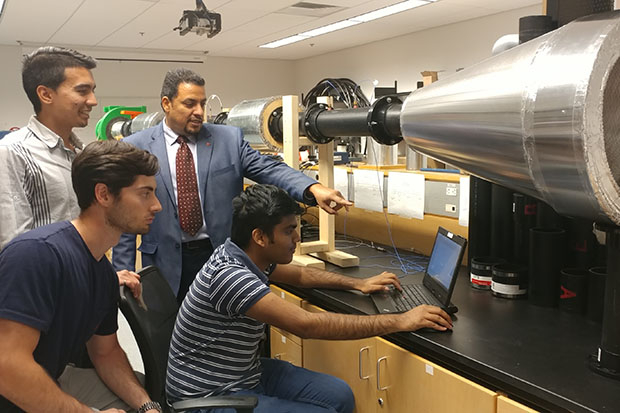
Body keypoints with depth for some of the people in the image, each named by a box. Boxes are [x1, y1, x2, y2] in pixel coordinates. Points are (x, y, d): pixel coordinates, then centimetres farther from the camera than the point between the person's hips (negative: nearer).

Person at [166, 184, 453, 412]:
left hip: (246, 372, 8)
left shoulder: (250, 257, -3)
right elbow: (308, 325, -35)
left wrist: (358, 283, 12)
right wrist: (399, 322, -30)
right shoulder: (228, 275, -31)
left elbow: (300, 275, 17)